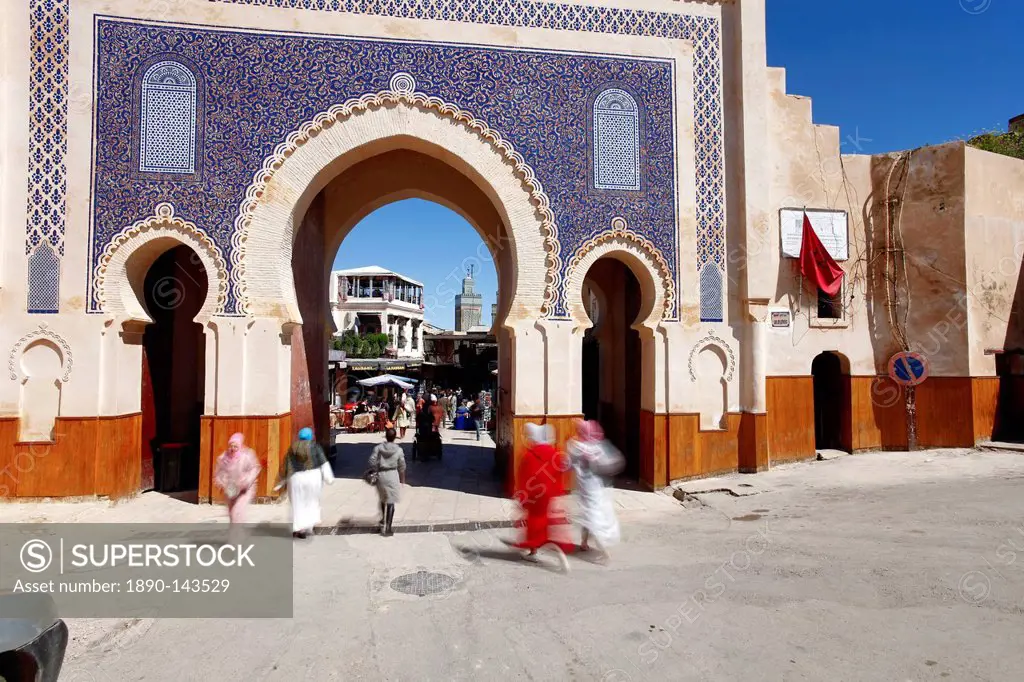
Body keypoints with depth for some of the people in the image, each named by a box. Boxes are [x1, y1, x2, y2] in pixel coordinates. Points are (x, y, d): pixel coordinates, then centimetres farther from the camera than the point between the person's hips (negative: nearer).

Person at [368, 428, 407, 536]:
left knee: (383, 499, 26)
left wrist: (377, 471, 7)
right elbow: (402, 467, -1)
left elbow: (372, 461, -9)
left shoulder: (378, 447, -4)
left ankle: (383, 520, 40)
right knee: (391, 502, 4)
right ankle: (387, 528, 6)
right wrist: (402, 480, 12)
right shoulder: (398, 450, -7)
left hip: (381, 475, 3)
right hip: (393, 475, -2)